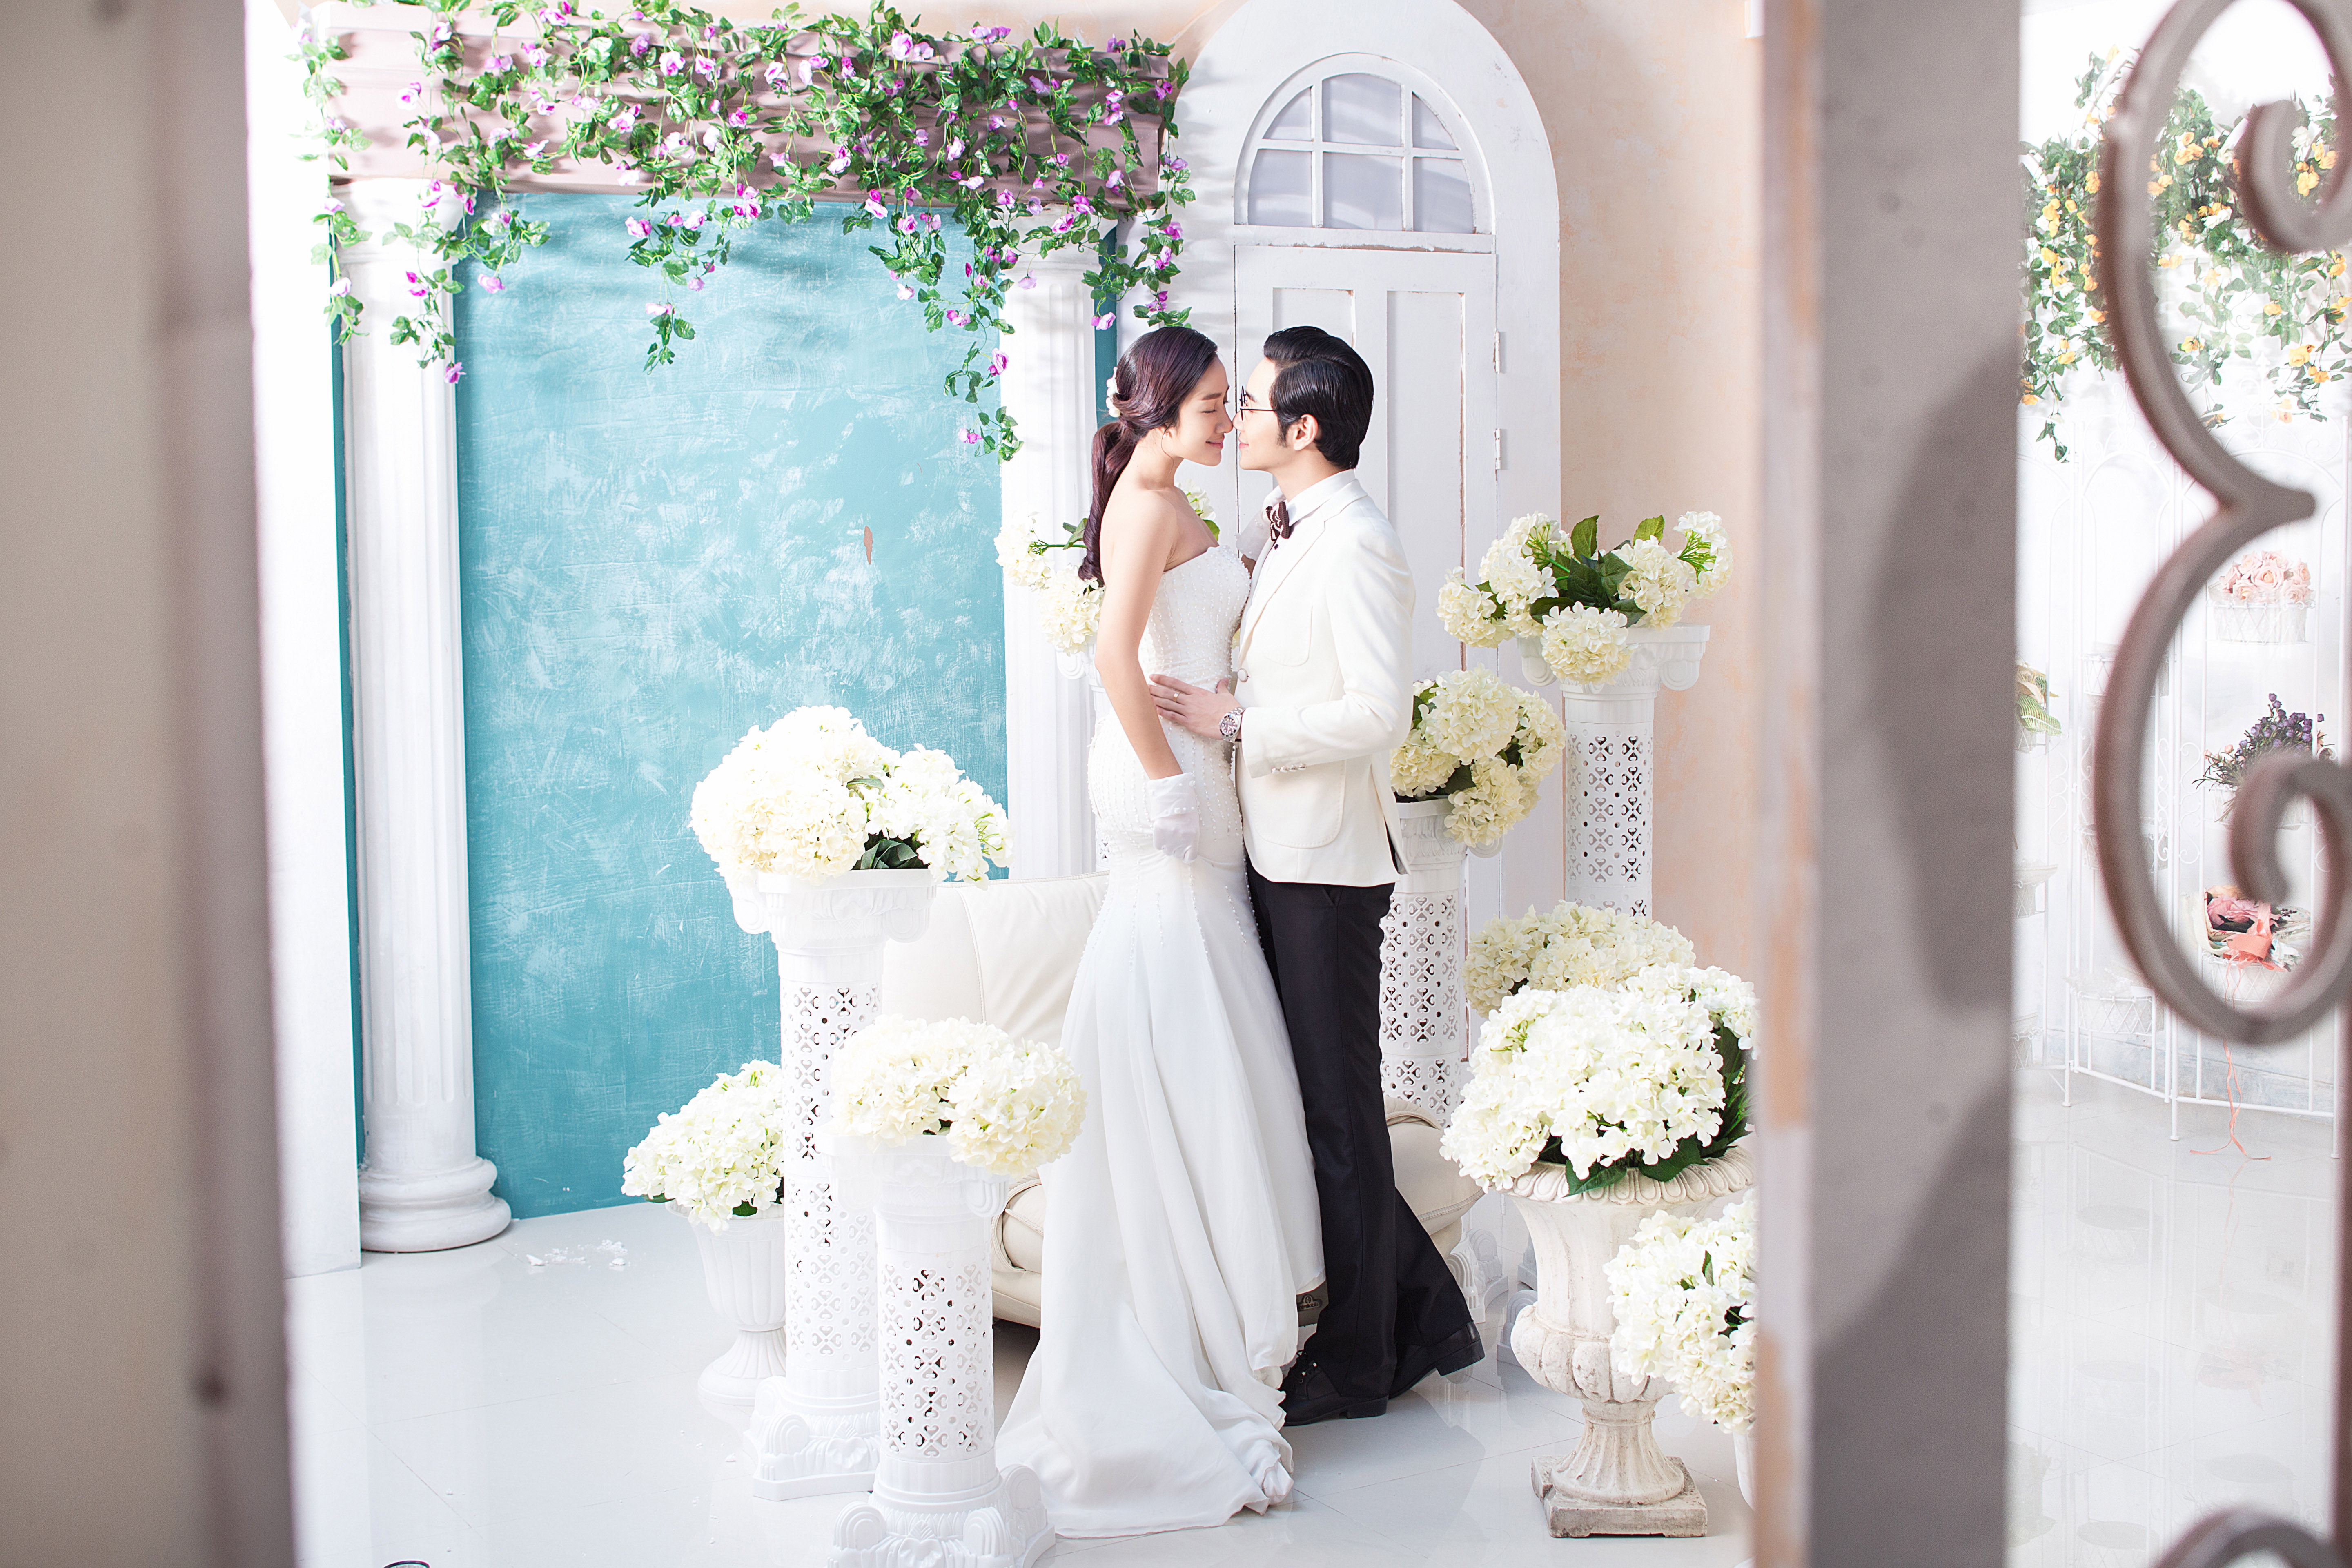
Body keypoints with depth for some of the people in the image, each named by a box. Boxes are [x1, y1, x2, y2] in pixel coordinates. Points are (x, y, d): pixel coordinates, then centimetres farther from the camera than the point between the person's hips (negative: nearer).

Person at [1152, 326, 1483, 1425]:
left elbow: (1379, 713, -23)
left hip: (1325, 861, -10)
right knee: (1309, 1096, 15)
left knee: (1337, 1109, 2)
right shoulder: (1289, 536, 14)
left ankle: (1356, 1363, 15)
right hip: (1280, 853, 10)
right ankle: (1424, 1315, 27)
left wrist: (1233, 721, -18)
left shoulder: (1355, 547, -16)